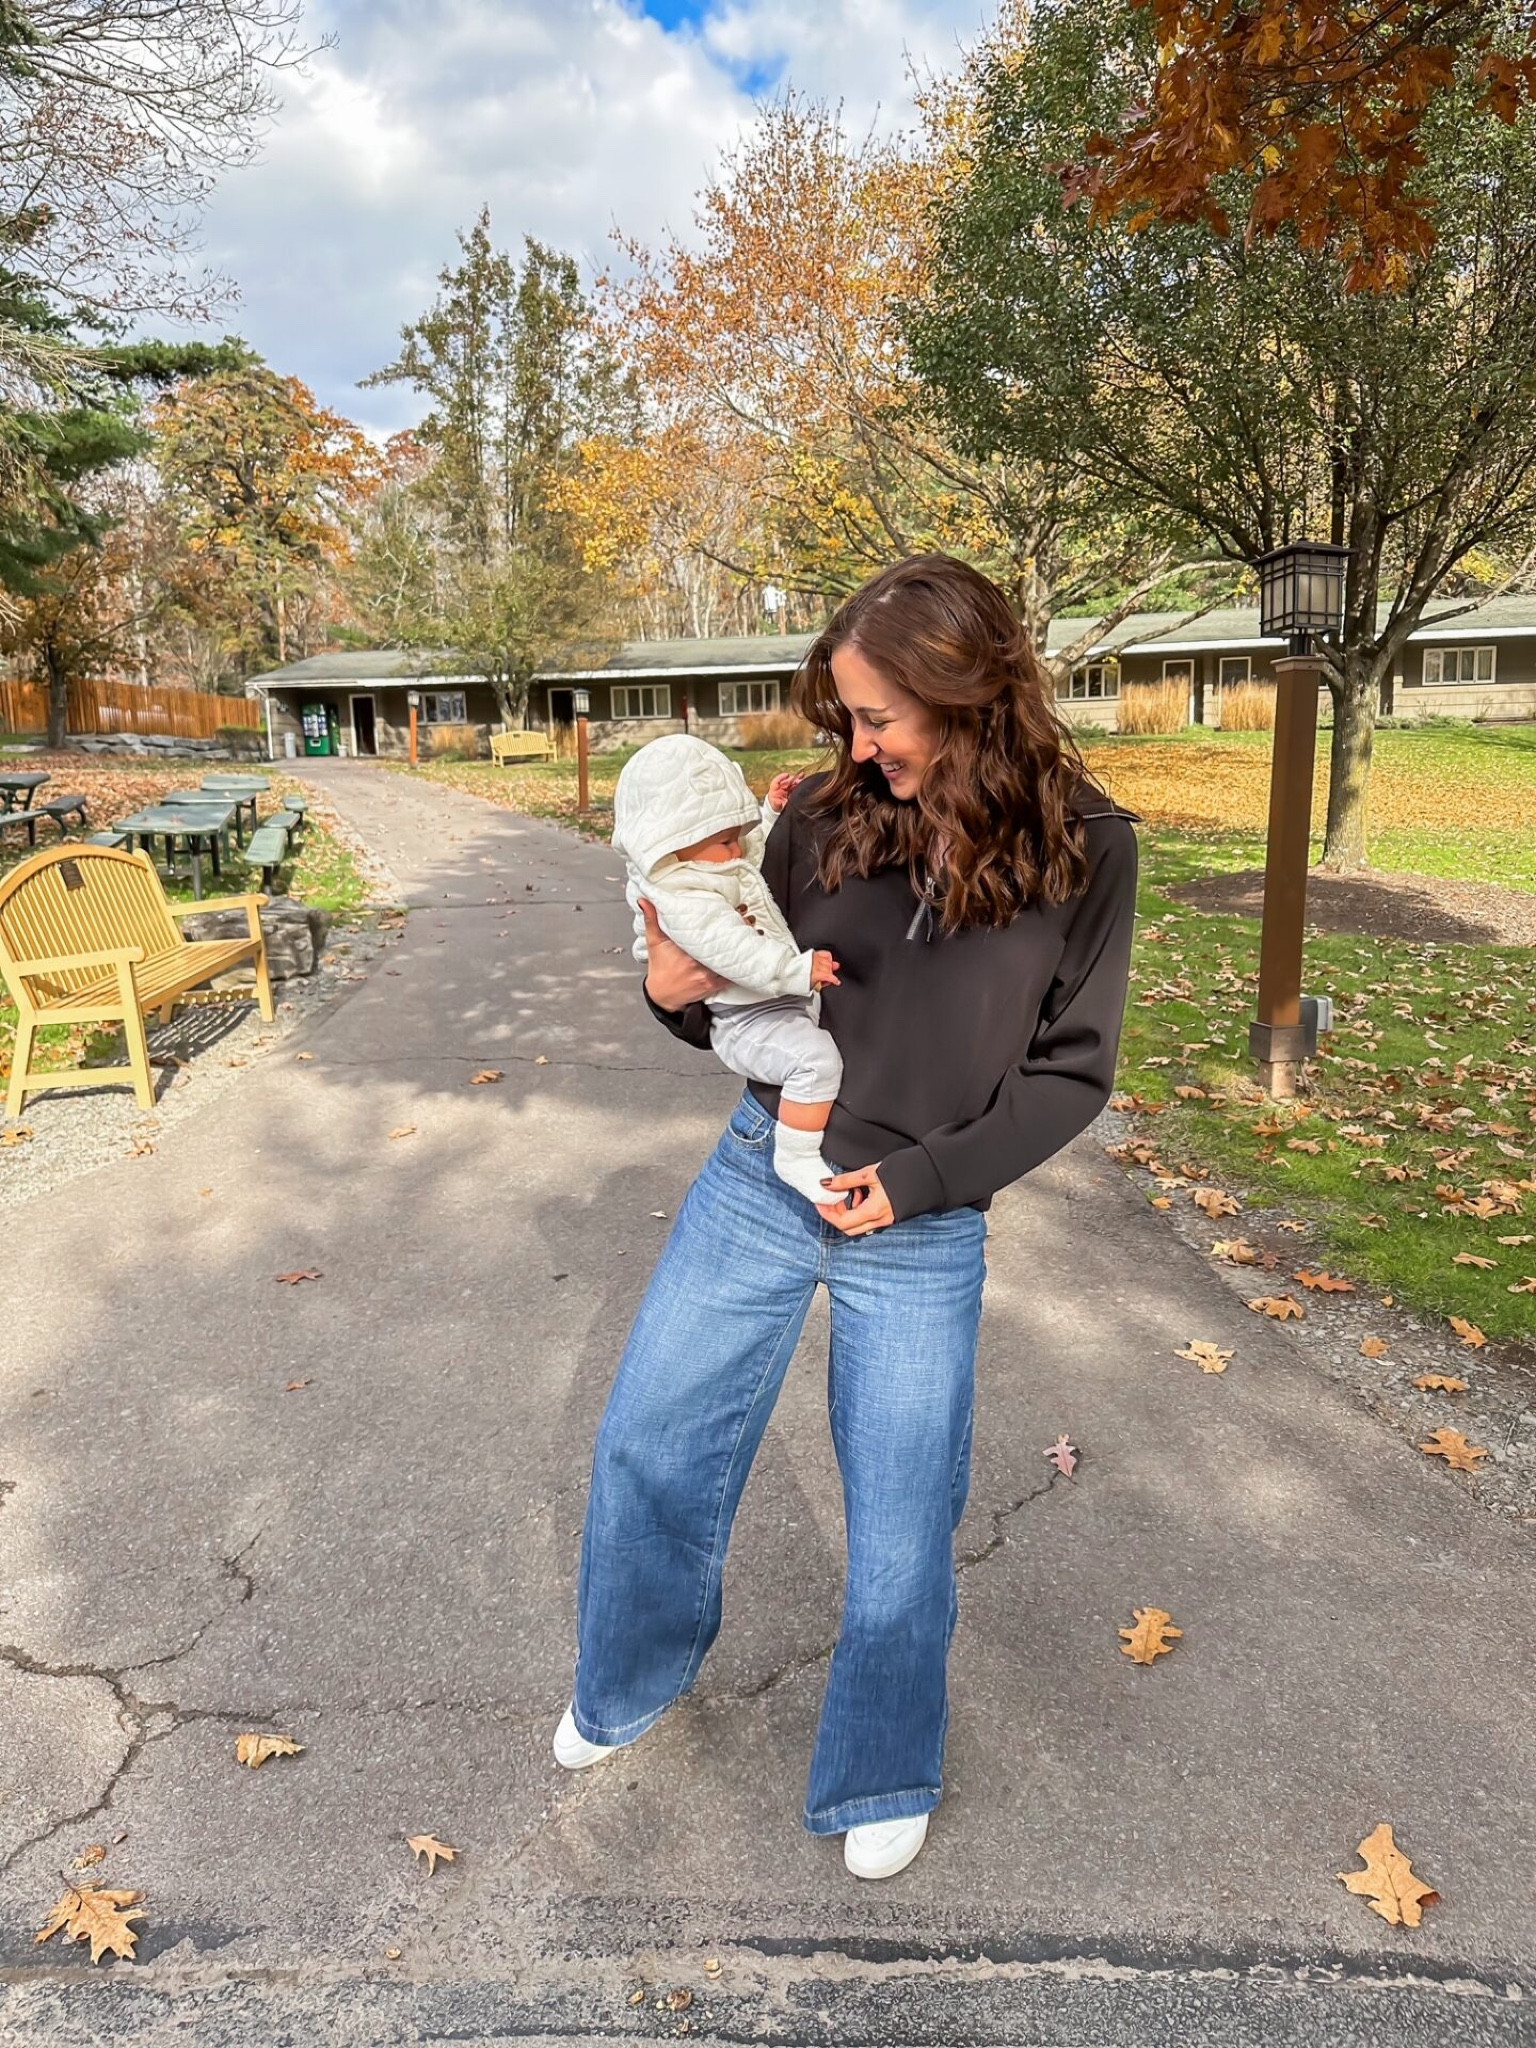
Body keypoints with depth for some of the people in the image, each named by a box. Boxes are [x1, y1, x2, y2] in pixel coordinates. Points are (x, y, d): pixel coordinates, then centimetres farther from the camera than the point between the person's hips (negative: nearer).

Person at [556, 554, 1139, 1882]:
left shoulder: (1083, 850, -11)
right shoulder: (826, 816, -6)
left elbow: (1072, 1070, -6)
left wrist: (923, 1177, -14)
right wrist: (684, 996, -17)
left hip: (923, 1232, -2)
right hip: (761, 1175, 3)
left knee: (902, 1518, 11)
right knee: (650, 1445, 12)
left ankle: (884, 1773, 40)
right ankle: (631, 1682, 43)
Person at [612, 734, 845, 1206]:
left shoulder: (716, 864, 8)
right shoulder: (684, 904, -25)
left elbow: (760, 851, 28)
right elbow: (736, 952, -34)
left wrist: (772, 811, 15)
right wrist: (800, 970, -36)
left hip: (781, 1002, 11)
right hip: (747, 1023, -11)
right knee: (816, 1058, -34)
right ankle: (797, 1157, -22)